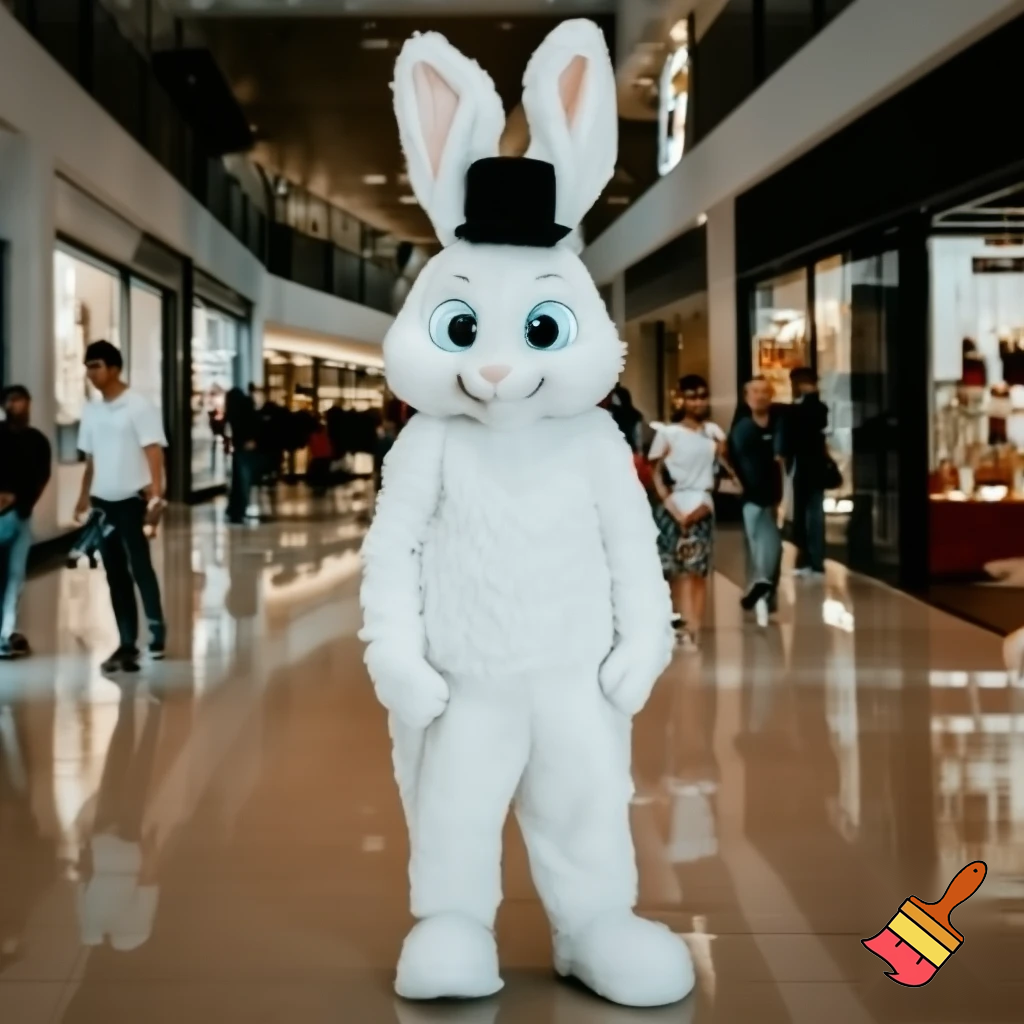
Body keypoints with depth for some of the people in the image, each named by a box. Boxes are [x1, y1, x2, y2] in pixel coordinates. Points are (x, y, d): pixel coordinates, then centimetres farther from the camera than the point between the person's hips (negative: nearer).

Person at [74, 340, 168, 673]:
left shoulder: (139, 406, -8)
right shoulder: (91, 411, 12)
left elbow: (154, 450, -14)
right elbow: (91, 458, 17)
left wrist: (156, 490, -24)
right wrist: (84, 496, 12)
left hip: (131, 499, -6)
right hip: (102, 501, 7)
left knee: (139, 566, -6)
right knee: (115, 573, 8)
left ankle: (157, 629, 10)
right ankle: (127, 643, 14)